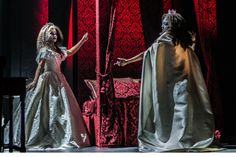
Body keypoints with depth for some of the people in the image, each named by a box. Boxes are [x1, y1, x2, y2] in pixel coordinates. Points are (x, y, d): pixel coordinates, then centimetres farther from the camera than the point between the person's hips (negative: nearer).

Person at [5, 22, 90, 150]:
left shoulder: (58, 49, 16)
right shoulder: (44, 50, -5)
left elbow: (70, 52, 29)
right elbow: (40, 66, -10)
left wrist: (82, 41, 25)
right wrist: (35, 81, -16)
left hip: (58, 80, 8)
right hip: (48, 80, -8)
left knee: (61, 109, 5)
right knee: (48, 109, -8)